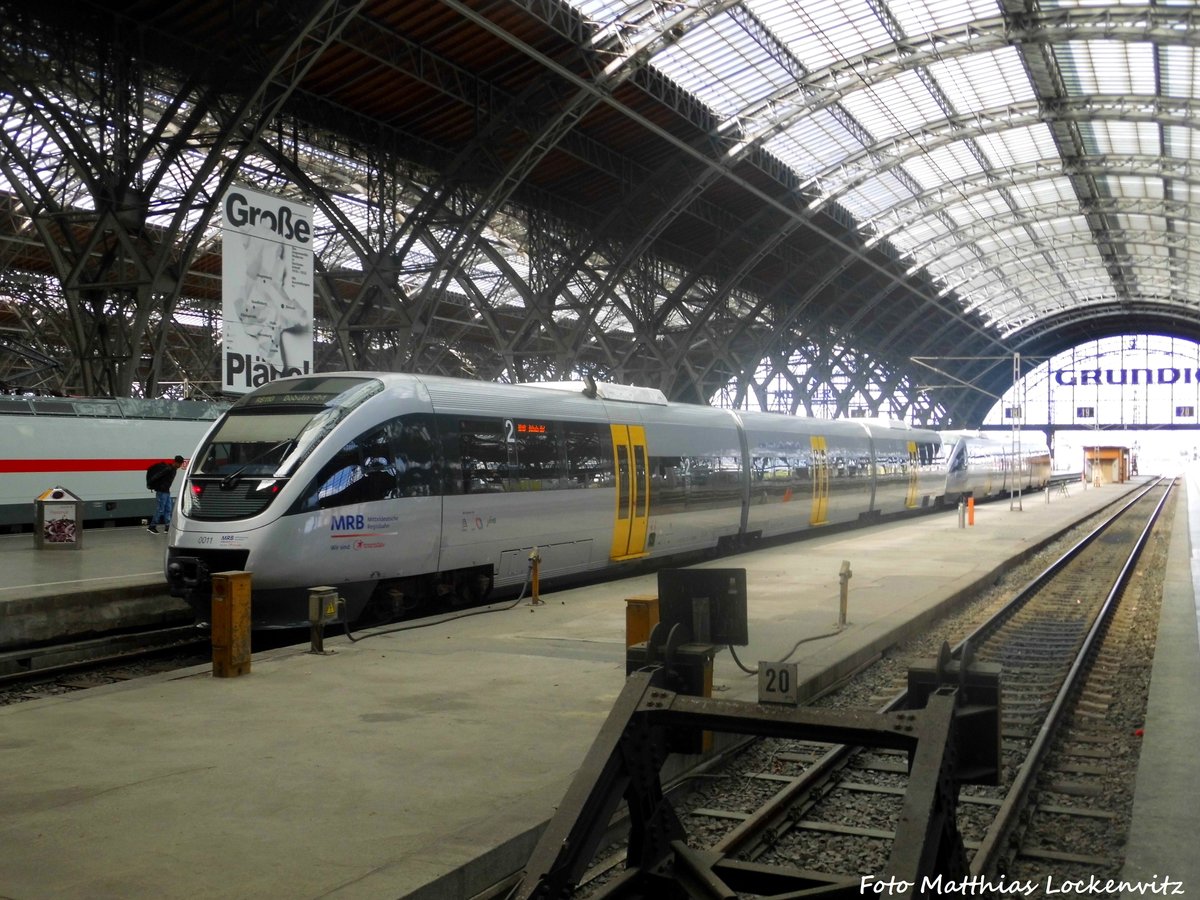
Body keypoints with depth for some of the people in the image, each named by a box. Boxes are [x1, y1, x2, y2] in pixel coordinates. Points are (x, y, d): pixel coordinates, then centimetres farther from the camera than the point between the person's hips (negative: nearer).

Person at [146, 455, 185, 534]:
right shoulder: (168, 469, -20)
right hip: (162, 491, -10)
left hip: (166, 491, 10)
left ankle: (167, 527, 13)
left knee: (168, 509, 10)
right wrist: (150, 484, -14)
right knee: (161, 509, -5)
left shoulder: (173, 469, 11)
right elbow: (157, 476, -23)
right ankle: (152, 526, 4)